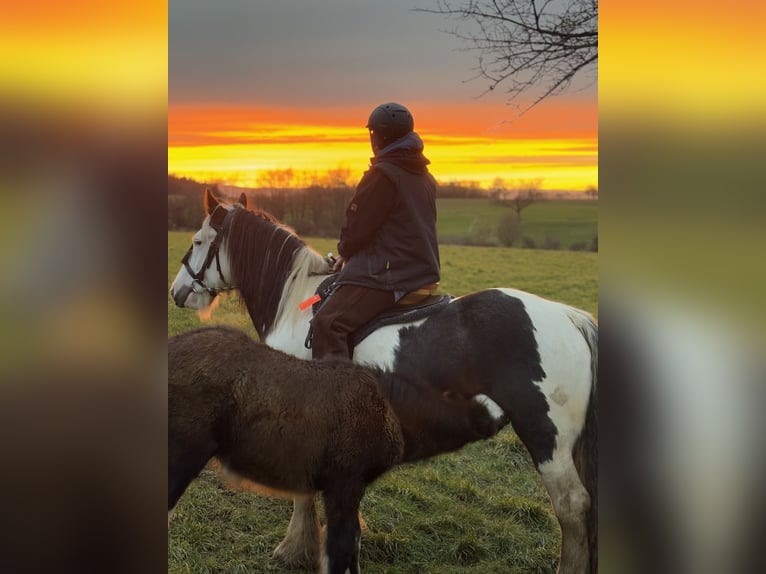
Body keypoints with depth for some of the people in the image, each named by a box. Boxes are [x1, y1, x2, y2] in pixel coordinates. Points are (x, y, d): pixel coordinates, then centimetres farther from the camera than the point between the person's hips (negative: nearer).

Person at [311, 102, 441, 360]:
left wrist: (344, 252, 11)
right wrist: (352, 254, 21)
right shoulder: (425, 178, 15)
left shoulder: (382, 174, -13)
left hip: (388, 276, -10)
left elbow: (357, 227, -11)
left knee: (328, 323, -22)